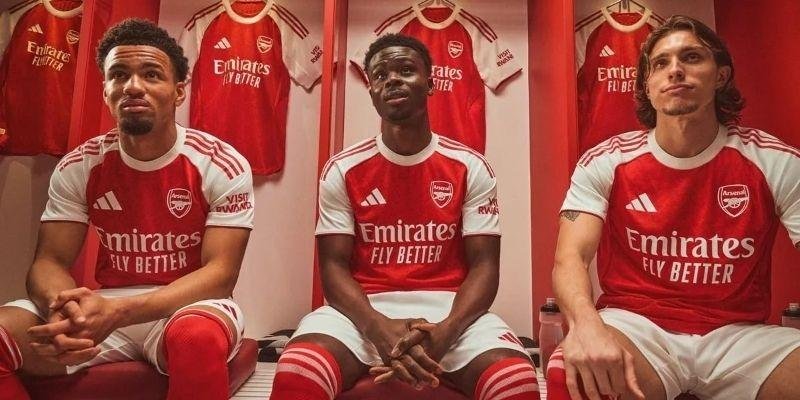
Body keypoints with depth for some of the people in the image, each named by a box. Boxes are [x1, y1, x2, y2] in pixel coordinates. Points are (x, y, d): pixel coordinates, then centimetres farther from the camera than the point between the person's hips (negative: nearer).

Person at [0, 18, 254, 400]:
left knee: (197, 338, -38)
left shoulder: (222, 167, -11)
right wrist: (64, 309, -26)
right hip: (104, 306, 4)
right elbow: (49, 262, 1)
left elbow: (220, 274, -16)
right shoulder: (77, 167, 1)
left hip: (191, 305, -3)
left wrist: (118, 312, -30)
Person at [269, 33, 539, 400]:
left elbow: (484, 266, -1)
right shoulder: (342, 170, 4)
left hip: (449, 309, 1)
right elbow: (334, 266, -1)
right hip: (365, 311, 0)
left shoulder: (470, 168, 3)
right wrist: (379, 328, -20)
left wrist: (443, 332, -21)